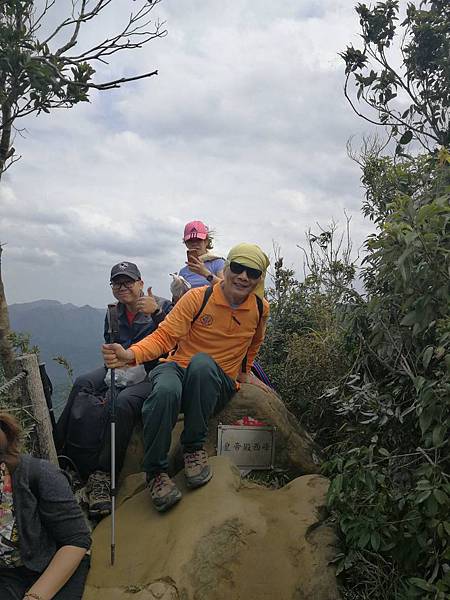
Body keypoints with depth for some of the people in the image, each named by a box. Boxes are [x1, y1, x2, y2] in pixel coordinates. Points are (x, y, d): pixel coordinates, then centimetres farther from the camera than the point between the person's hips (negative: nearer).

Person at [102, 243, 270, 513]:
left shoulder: (260, 308, 3)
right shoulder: (198, 297, -9)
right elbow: (165, 335, -16)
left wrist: (243, 370, 28)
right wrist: (130, 354, -33)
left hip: (219, 384, 1)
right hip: (178, 367, -1)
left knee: (202, 362, -36)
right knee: (166, 391, -39)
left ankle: (194, 448, -22)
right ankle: (156, 471, -16)